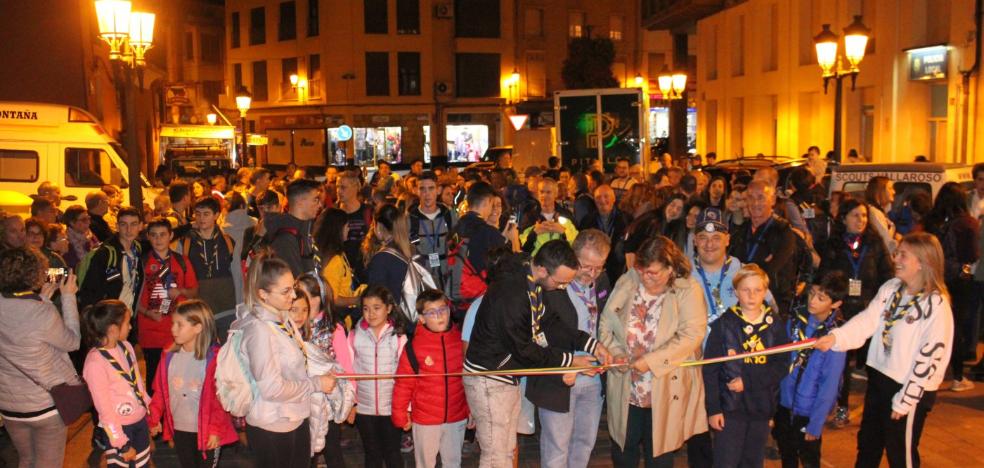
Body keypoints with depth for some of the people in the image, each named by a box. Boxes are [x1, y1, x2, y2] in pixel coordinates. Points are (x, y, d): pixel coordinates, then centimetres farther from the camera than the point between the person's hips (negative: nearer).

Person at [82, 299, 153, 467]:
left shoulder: (126, 346, -3)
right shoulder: (95, 362, -21)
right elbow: (104, 408, -17)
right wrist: (122, 444, -14)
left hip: (140, 420, 6)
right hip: (120, 428, -6)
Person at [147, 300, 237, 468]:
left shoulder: (213, 358, -17)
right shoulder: (169, 356, -1)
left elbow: (220, 397, -15)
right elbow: (160, 391, 7)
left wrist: (216, 429, -16)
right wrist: (154, 418, 4)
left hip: (206, 431, -5)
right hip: (179, 429, 5)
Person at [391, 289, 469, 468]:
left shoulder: (461, 340, -5)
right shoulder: (414, 346, -14)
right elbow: (403, 384, -8)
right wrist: (400, 415, -3)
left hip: (457, 419, 2)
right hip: (425, 420, -2)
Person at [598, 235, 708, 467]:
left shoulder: (688, 290, -10)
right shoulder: (626, 283, 1)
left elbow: (691, 335, -18)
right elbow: (606, 324, 7)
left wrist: (651, 360, -22)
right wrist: (615, 352, -10)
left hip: (666, 388, -3)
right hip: (626, 388, 3)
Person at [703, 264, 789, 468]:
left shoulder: (775, 324, 1)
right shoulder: (724, 323, -5)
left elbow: (782, 366, -3)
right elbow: (710, 370, -5)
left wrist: (748, 381, -15)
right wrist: (713, 408, -8)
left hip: (762, 407, 2)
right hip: (730, 407, -2)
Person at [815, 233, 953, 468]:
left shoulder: (936, 305, -18)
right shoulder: (890, 288, 1)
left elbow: (931, 355, -17)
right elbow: (867, 320, -7)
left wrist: (905, 400, -14)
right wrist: (836, 337, -25)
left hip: (911, 388, -6)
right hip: (878, 377, 6)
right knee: (867, 443, 21)